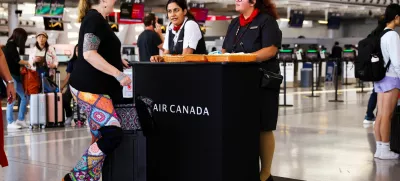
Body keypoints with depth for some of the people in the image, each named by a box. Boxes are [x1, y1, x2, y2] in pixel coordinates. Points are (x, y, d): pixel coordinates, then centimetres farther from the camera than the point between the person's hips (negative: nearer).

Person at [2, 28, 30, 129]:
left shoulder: (12, 45, 17)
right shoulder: (10, 45, -10)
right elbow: (17, 61, -11)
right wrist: (26, 63, 6)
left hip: (16, 76, 9)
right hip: (10, 75, -9)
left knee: (25, 97, 8)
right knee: (12, 99, -8)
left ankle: (20, 120, 14)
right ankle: (10, 123, -3)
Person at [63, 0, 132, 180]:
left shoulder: (95, 18, 18)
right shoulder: (95, 18, -13)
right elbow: (88, 54, -24)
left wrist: (116, 60, 28)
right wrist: (118, 74, -27)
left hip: (94, 88, 11)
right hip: (89, 88, -11)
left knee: (100, 137, 9)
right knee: (113, 133, -16)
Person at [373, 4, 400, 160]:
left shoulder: (380, 34, 11)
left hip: (380, 77, 8)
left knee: (380, 115, 6)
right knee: (387, 115, -5)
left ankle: (379, 149, 8)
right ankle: (384, 150, -3)